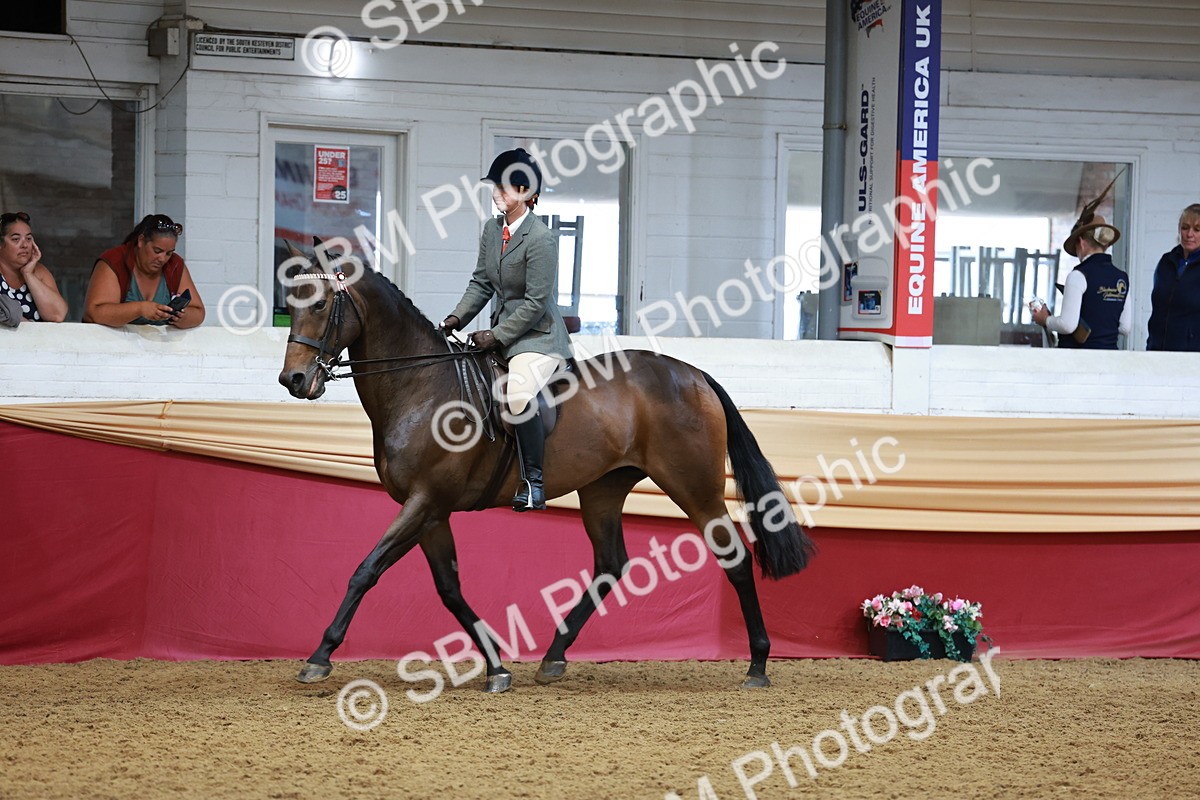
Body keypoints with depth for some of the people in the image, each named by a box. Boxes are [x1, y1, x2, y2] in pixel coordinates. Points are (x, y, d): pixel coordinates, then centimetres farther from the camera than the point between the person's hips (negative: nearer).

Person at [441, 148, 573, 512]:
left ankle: (534, 482, -23)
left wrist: (497, 336, -19)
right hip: (503, 329, 10)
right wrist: (457, 318, -1)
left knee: (518, 394, -32)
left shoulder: (540, 239, -20)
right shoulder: (492, 229, 5)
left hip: (539, 335, -9)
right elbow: (481, 283, 12)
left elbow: (536, 303, -20)